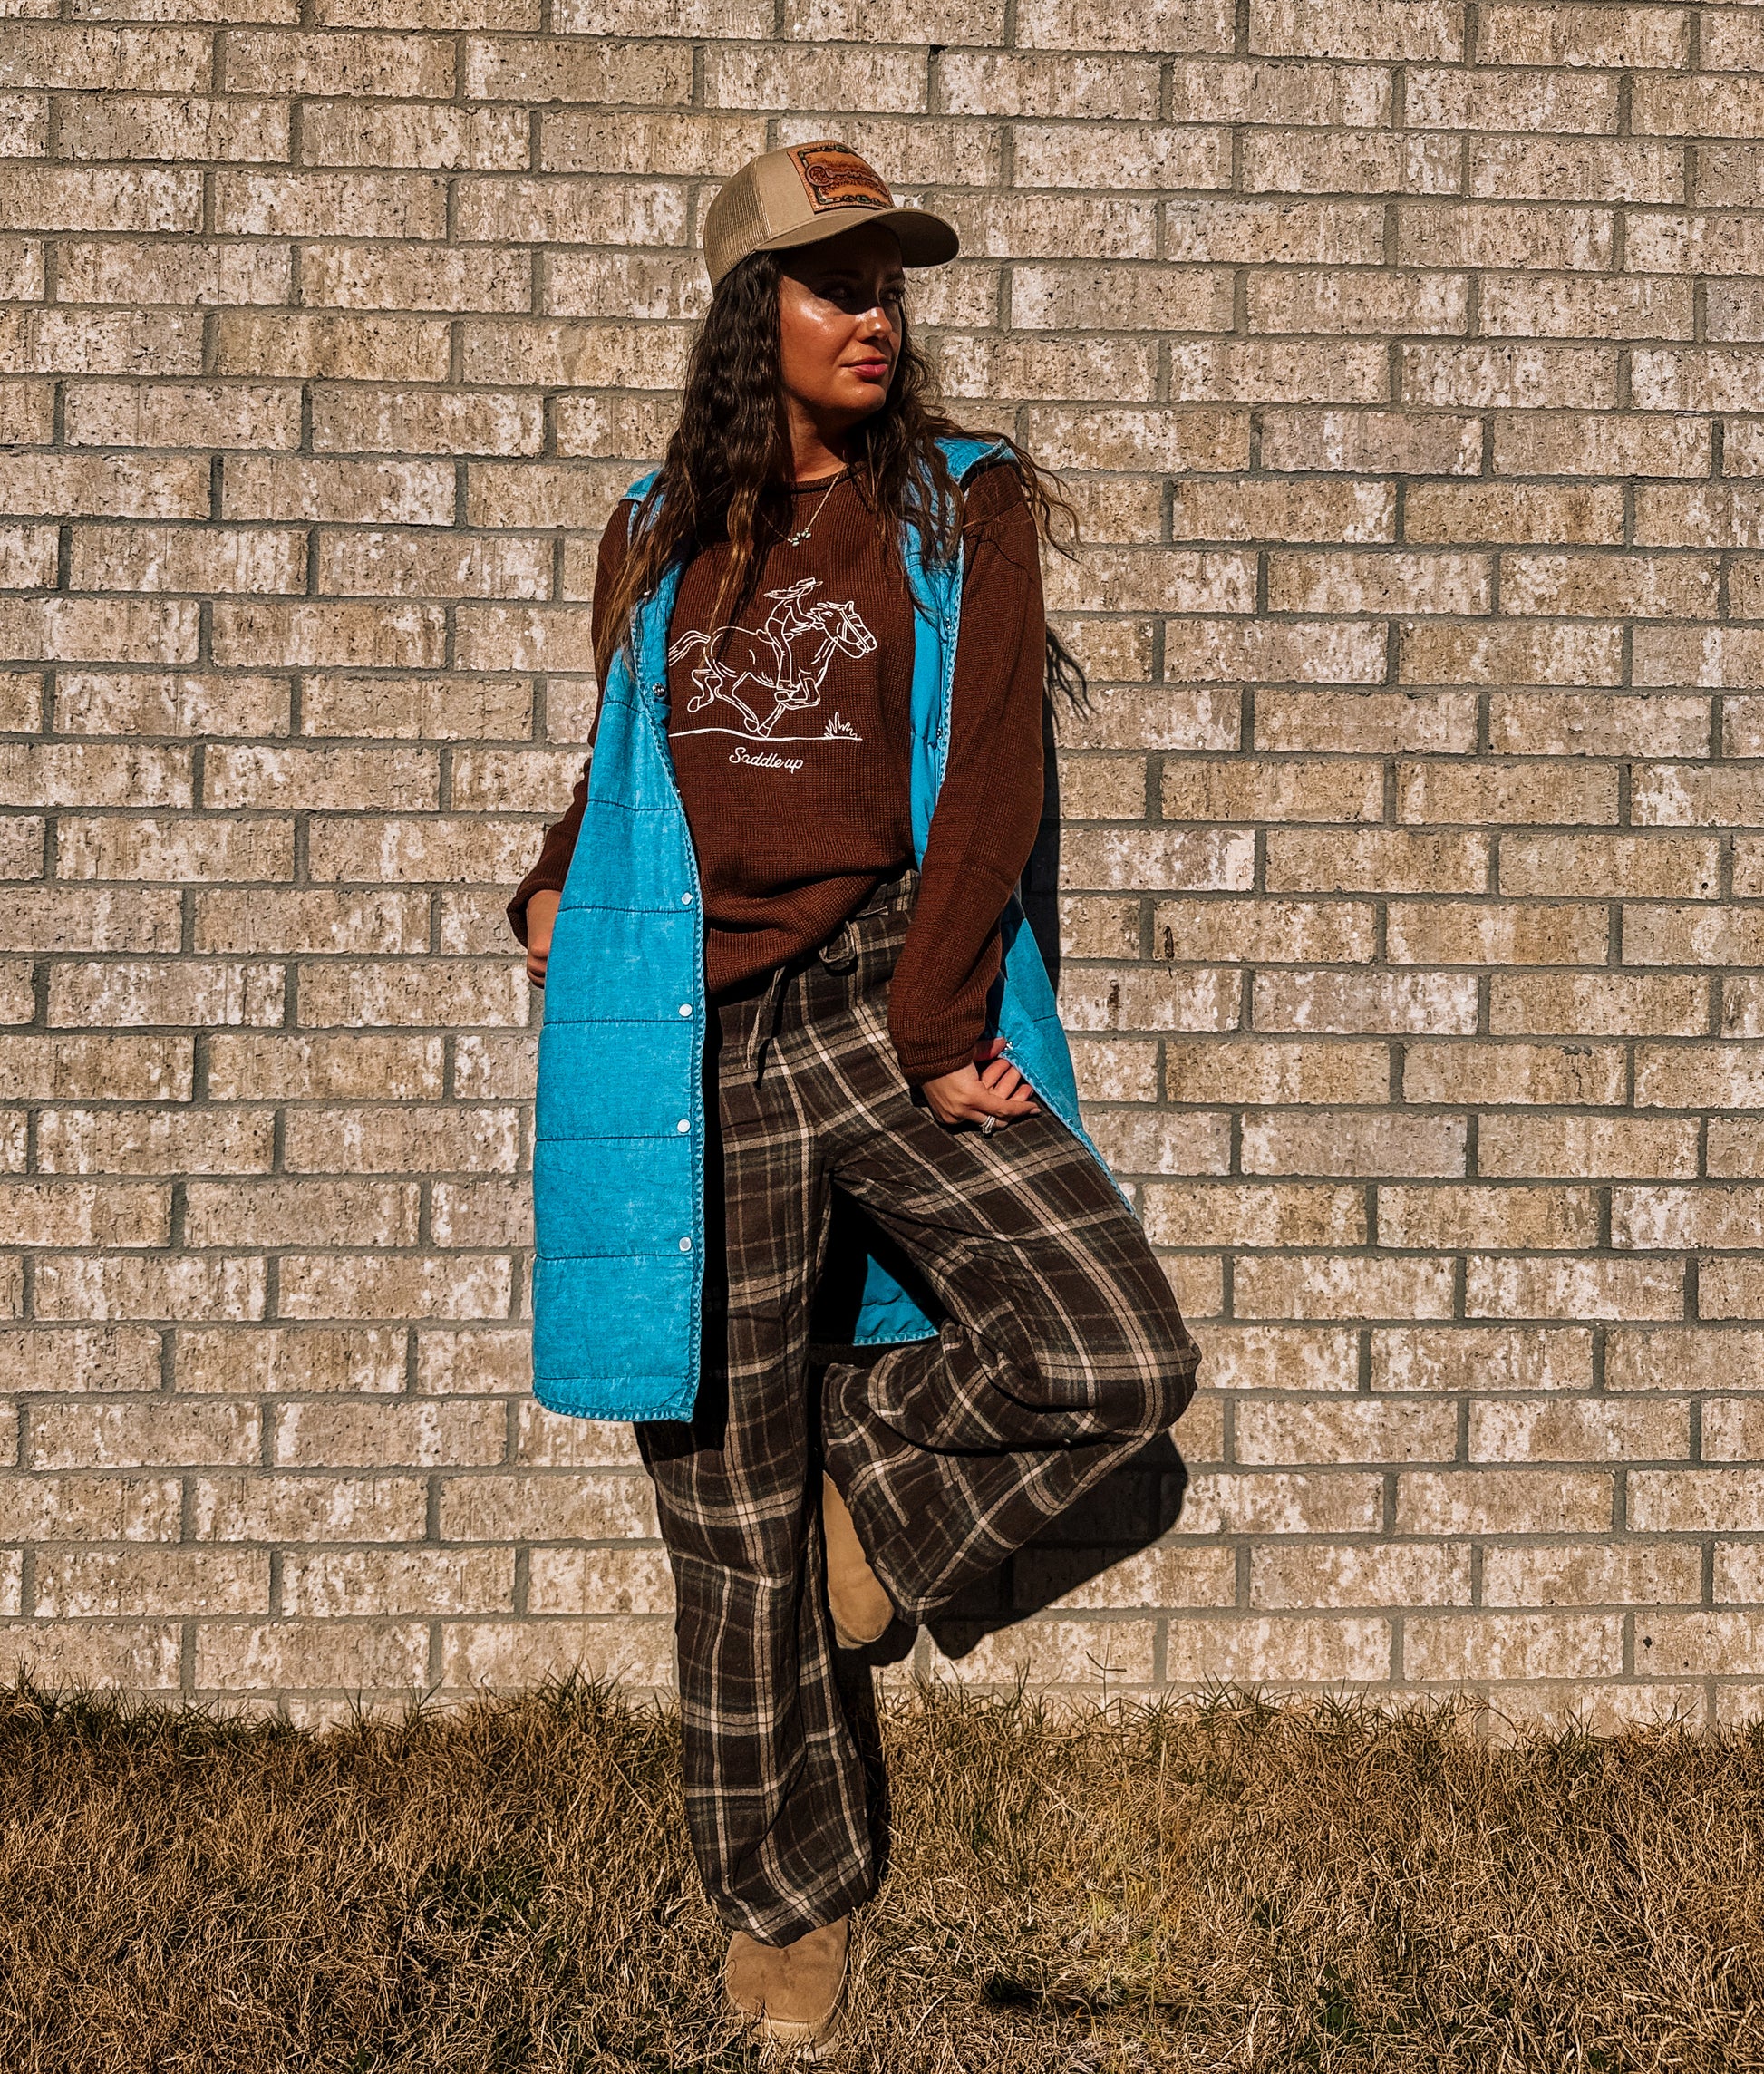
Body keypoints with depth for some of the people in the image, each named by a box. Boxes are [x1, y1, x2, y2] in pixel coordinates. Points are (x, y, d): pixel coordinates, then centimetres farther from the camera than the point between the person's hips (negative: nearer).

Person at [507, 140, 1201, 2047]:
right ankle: (785, 1898, 25)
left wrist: (928, 1029, -11)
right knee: (731, 1513, 5)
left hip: (886, 1009, -1)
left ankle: (871, 1457, 12)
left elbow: (994, 779, -3)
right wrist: (553, 897, 8)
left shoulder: (965, 506, 6)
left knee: (1120, 1359, -20)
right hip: (702, 1047, 1)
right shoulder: (657, 539, 13)